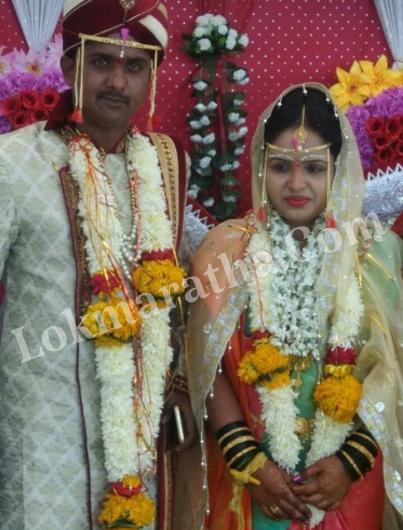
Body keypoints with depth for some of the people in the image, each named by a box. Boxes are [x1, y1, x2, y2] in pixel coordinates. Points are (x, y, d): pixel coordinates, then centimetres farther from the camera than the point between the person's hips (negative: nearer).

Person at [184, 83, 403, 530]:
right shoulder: (226, 249, -4)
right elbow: (210, 368, -5)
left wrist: (350, 460, -10)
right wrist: (250, 461, -11)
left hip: (347, 479, 1)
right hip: (248, 476, 0)